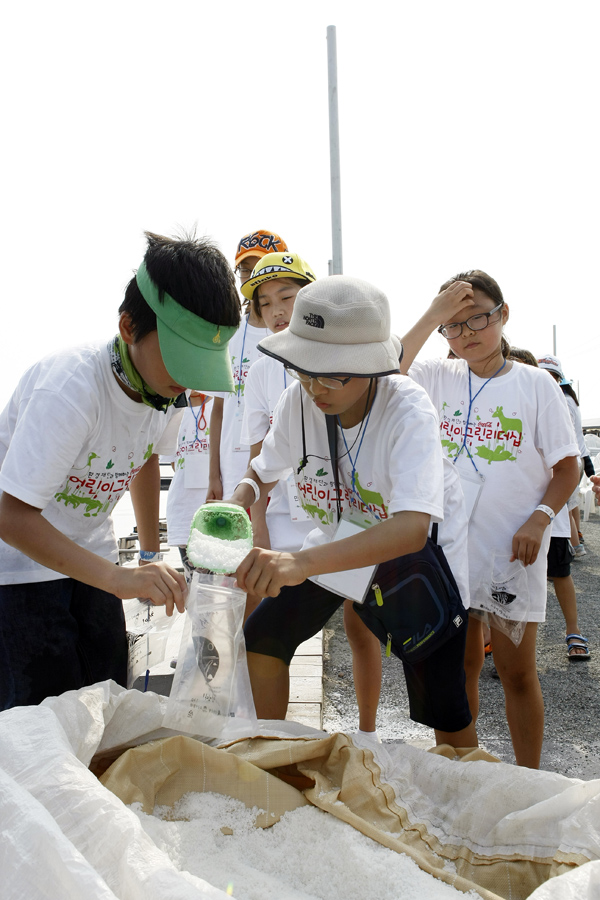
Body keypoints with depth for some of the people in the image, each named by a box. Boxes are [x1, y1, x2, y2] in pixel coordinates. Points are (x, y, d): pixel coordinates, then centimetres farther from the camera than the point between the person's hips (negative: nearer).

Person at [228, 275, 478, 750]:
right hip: (337, 547, 5)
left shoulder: (408, 408, -33)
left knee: (446, 713, -2)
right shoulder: (299, 399, -18)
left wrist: (303, 562, -61)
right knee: (260, 639, 1)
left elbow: (413, 528, -47)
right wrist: (232, 507, -24)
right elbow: (262, 471, 1)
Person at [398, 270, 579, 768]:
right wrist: (431, 316, -15)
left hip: (512, 550, -2)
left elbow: (567, 466, 0)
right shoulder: (439, 378, 4)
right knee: (458, 666, 14)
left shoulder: (535, 383, -1)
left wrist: (539, 519, -15)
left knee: (517, 672, 7)